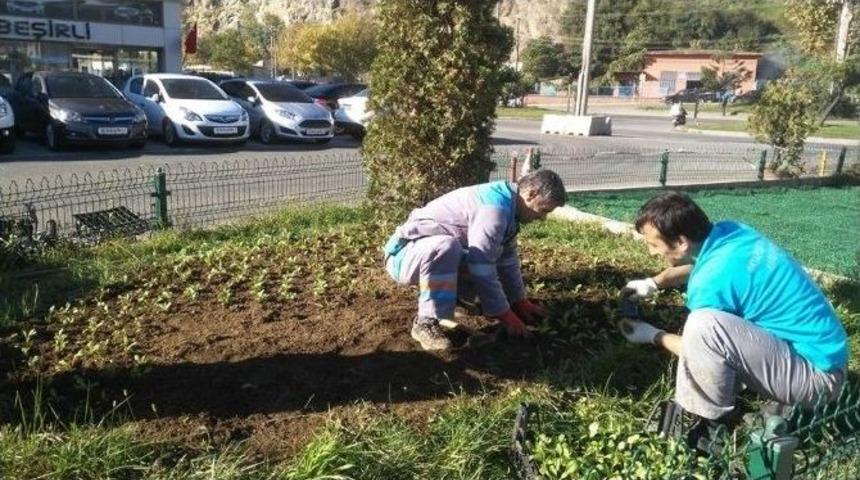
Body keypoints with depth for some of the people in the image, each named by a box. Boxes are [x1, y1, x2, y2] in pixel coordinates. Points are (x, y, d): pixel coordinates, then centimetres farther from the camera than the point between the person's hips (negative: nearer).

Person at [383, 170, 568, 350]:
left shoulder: (508, 206, 4)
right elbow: (482, 270, -28)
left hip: (432, 255, 9)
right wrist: (505, 314, -18)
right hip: (406, 255, -9)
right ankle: (425, 322, -24)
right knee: (446, 245, -38)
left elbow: (508, 259, 13)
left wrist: (520, 301, 13)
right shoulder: (495, 206, -26)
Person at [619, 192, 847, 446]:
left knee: (702, 325, -28)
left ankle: (715, 425, -7)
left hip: (817, 372, -9)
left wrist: (653, 336, 8)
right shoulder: (727, 231, -2)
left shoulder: (712, 280, -26)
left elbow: (699, 348, -7)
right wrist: (654, 283, 15)